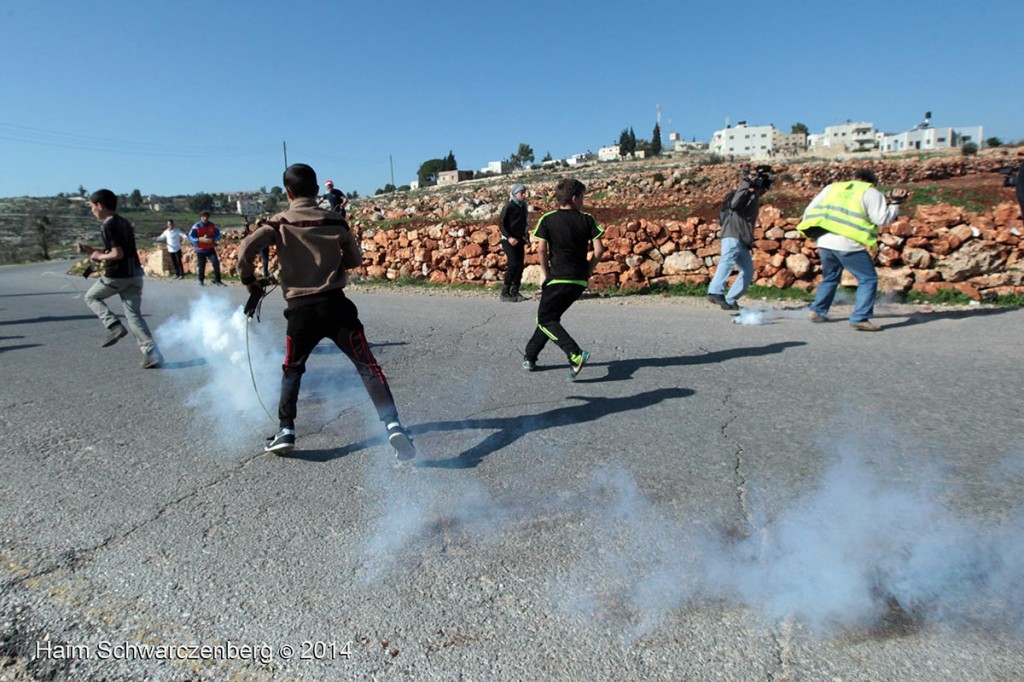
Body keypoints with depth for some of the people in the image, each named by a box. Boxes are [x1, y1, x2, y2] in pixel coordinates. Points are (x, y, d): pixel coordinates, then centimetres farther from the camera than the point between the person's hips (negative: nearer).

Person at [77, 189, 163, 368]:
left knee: (91, 297, 20)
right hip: (135, 274, 7)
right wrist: (90, 249, 20)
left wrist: (99, 256, -3)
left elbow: (117, 254, -20)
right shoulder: (124, 223, 14)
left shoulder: (107, 226, -12)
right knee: (134, 315, 6)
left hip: (116, 276, -7)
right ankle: (153, 355, -3)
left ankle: (114, 326, 2)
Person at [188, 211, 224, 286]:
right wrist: (201, 239, -28)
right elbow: (191, 237, -14)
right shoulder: (196, 226, -11)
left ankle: (217, 280, -1)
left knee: (216, 263, -10)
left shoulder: (212, 226, -1)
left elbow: (218, 235, 6)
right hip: (200, 250, -2)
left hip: (210, 249, 2)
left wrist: (213, 239, -16)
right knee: (201, 266, 4)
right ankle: (201, 281, 22)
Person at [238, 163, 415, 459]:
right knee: (367, 365, -2)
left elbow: (245, 250, -9)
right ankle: (392, 424, -15)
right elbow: (355, 259, 14)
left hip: (300, 309, 1)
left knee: (292, 370, 21)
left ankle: (286, 431, 16)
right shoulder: (335, 221, 4)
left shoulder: (279, 223, 1)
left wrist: (250, 282, 7)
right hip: (335, 304, 0)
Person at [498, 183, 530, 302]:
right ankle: (505, 292, -11)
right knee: (513, 264, -17)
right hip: (509, 240, -7)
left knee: (520, 265, 3)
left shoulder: (523, 206, 12)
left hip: (519, 240, 7)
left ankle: (515, 292, 10)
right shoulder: (509, 206, -8)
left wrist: (525, 236, 7)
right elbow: (501, 224, -12)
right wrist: (509, 237, -22)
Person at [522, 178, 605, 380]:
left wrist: (546, 274, 1)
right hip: (580, 281, 4)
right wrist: (588, 270, 9)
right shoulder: (587, 220, 4)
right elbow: (599, 249, -4)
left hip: (558, 278, -4)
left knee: (545, 320, 1)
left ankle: (575, 354, -19)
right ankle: (530, 356, 22)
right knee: (551, 316, 17)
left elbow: (541, 249, -9)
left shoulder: (547, 219, -1)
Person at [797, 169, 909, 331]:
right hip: (847, 245, -6)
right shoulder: (870, 193, 6)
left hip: (824, 241, 6)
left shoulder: (832, 187, 20)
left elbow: (810, 209, 19)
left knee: (830, 277, 26)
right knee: (868, 279, 3)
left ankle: (816, 311, 25)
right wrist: (895, 204, 13)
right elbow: (882, 219, -1)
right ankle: (860, 318, -7)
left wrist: (811, 232, 28)